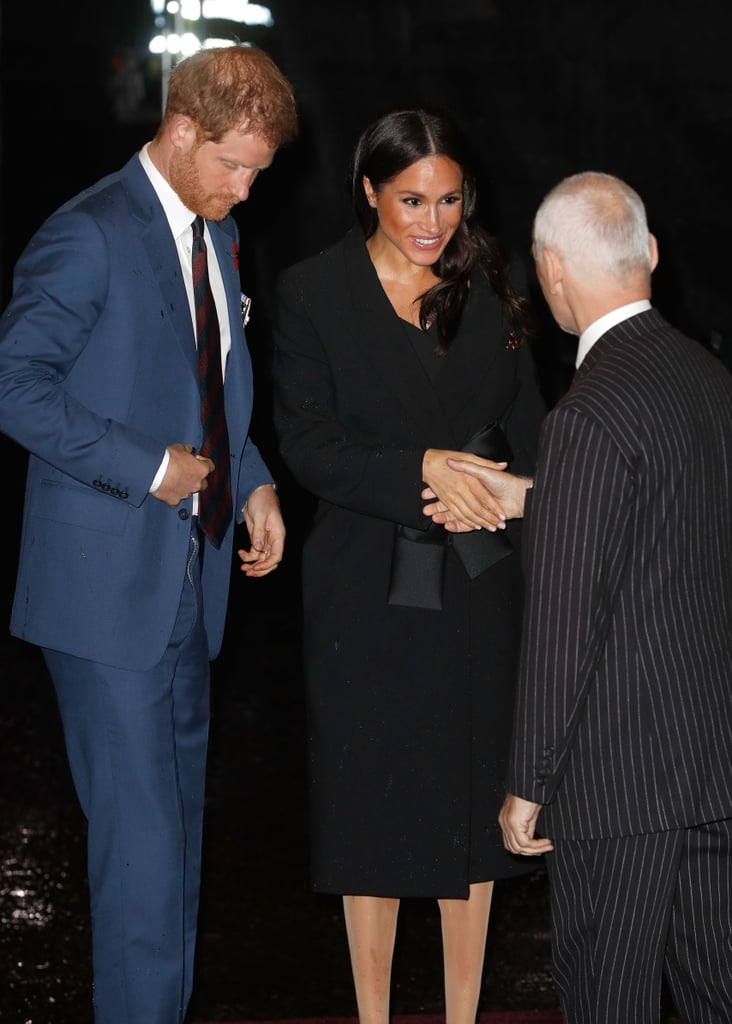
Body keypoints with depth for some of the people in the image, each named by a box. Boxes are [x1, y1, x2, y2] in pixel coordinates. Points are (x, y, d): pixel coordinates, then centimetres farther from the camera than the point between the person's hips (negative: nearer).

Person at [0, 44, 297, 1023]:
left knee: (177, 823, 15)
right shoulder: (90, 235, -13)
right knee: (141, 833, -5)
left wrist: (252, 483, 6)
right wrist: (149, 468, -19)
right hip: (110, 584, -8)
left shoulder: (217, 236, 14)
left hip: (190, 579, 8)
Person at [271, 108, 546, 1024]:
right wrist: (423, 469, -20)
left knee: (470, 801, 9)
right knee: (372, 802, 6)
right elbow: (307, 446, -8)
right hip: (369, 590, -2)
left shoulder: (490, 286, 4)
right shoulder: (311, 293, -5)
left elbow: (524, 425, 7)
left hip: (479, 581, 3)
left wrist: (493, 487, -13)